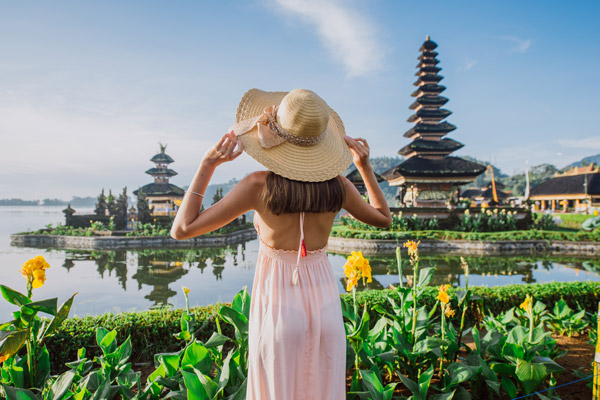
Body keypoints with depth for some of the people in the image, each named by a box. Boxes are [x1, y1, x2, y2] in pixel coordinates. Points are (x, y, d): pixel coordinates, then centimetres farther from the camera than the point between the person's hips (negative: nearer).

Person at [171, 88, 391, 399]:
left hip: (278, 307, -3)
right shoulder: (335, 184, -6)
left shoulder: (259, 185, -16)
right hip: (324, 305, 3)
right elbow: (384, 219, 13)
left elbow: (182, 229, -13)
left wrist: (207, 164, -9)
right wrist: (365, 166, 14)